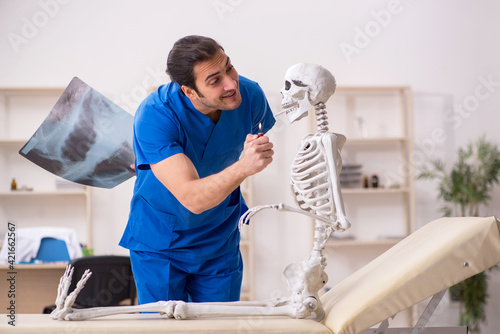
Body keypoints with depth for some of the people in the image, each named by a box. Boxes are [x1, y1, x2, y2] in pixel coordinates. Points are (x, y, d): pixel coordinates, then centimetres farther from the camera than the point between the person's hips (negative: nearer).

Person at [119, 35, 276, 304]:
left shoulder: (250, 96, -16)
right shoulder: (154, 116, -29)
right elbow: (192, 198, -36)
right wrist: (244, 167, -51)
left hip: (220, 243, 4)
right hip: (159, 241, -3)